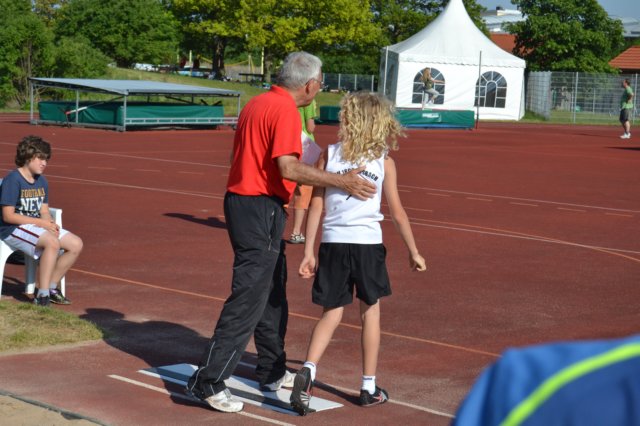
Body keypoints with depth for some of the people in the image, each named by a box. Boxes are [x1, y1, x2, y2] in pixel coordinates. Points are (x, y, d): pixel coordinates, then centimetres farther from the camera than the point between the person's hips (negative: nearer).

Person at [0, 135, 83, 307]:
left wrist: (50, 224, -12)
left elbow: (44, 211, 12)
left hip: (37, 227, 9)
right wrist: (40, 222, -20)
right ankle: (42, 295, -28)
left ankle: (51, 287, 3)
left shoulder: (42, 181, 12)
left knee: (76, 244, -6)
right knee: (52, 242, -34)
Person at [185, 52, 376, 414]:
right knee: (248, 300, -7)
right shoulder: (285, 110, -15)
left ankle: (273, 372, 31)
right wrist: (341, 181, -22)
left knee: (273, 293, 19)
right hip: (262, 209, -10)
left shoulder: (258, 103, 13)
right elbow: (288, 168, -24)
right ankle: (208, 382, -5)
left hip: (242, 201, 10)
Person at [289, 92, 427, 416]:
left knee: (331, 314, 10)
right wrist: (413, 252, 12)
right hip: (368, 243, -1)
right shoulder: (384, 162, 0)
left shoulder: (329, 154, 1)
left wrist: (308, 251, 4)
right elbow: (397, 213, 2)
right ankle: (369, 387, 19)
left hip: (333, 243, 1)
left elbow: (316, 205, 0)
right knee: (370, 311, 14)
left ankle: (308, 371, -13)